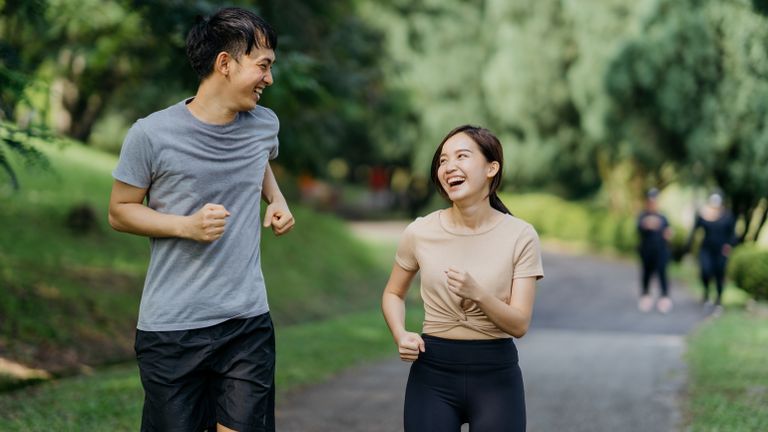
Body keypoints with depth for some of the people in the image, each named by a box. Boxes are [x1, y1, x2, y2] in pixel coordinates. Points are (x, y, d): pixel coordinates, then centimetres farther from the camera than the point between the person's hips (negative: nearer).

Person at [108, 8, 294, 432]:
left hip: (248, 320, 3)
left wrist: (277, 199, 7)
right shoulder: (152, 134, -12)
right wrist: (187, 226, -16)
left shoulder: (265, 125, 3)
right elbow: (120, 211, -1)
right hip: (171, 328, -3)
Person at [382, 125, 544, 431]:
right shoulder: (420, 232, -4)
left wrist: (478, 294, -26)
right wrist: (400, 335, -7)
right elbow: (393, 293, 12)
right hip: (433, 371, 1)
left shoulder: (520, 236, -7)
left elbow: (519, 325, -9)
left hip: (496, 374, -1)